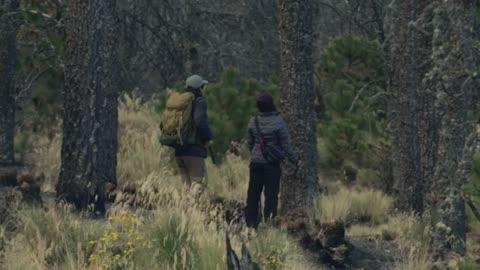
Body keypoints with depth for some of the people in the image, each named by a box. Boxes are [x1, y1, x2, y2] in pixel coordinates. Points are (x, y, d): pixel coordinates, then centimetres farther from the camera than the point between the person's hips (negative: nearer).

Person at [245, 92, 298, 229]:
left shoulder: (253, 121, 1)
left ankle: (251, 221, 9)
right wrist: (294, 160, 3)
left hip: (256, 162, 4)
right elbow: (285, 145, -9)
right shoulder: (278, 122, -12)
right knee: (271, 193, 1)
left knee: (253, 192, 9)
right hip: (272, 163, -4)